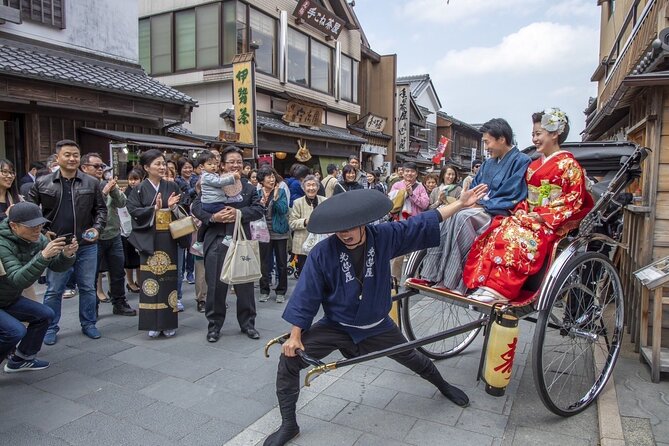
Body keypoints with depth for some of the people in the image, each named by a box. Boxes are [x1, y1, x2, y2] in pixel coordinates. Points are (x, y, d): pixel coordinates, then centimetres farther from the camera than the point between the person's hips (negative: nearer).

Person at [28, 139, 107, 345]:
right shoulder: (42, 183, 1)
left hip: (86, 245, 1)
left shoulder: (92, 183, 2)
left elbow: (101, 209, 6)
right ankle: (51, 328, 23)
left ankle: (88, 324, 25)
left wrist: (97, 228, -9)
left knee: (87, 287, 10)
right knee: (54, 290, 9)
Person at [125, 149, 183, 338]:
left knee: (169, 279, 4)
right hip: (149, 240, -2)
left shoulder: (172, 186, 8)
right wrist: (154, 208, -17)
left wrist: (173, 207, -11)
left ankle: (169, 323, 14)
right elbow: (133, 211, -7)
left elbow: (181, 210, 9)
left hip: (168, 239, 2)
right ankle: (153, 324, 11)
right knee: (151, 280, 0)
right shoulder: (139, 189, 2)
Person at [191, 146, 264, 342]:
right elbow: (196, 207, -3)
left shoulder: (249, 188, 8)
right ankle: (214, 325, 23)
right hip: (216, 243, -1)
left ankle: (247, 324, 26)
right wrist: (213, 217, -20)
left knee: (245, 285, 10)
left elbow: (259, 209, -4)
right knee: (215, 286, 6)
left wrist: (239, 213, -19)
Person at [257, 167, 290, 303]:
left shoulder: (281, 192, -1)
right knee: (265, 263, 8)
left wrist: (275, 198, -24)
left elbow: (284, 210, -12)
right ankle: (264, 291, 20)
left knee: (282, 263, 5)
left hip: (280, 232, 0)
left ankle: (281, 291, 17)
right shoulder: (257, 193, 0)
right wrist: (261, 203, -19)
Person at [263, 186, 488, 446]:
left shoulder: (384, 237, -17)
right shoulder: (322, 253, -24)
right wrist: (295, 335, -18)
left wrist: (460, 204, -7)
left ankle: (443, 386, 56)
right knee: (289, 360, -15)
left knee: (413, 359, 21)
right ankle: (288, 424, 6)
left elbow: (423, 223, -8)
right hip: (336, 326, -1)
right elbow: (306, 294, -18)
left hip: (378, 326, 2)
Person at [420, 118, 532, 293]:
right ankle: (435, 273, -25)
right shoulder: (488, 164, 21)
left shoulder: (521, 161, -3)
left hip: (501, 213, -7)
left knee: (462, 217, -32)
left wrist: (481, 205, -13)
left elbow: (513, 198, -12)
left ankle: (456, 281, -31)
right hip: (480, 209, 7)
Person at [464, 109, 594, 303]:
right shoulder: (535, 165, 18)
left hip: (554, 223, -7)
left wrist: (542, 216, -17)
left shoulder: (568, 164, -4)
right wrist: (521, 211, 0)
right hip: (529, 217, 7)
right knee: (498, 230, -21)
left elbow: (574, 201, -10)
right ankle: (485, 283, -29)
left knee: (514, 234, -33)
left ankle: (500, 289, -33)